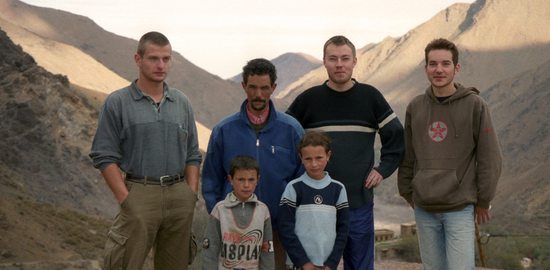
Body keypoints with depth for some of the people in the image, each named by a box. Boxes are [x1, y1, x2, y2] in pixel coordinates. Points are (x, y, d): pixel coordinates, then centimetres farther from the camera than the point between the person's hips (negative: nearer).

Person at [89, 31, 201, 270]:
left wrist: (191, 197, 3)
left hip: (179, 195, 4)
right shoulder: (117, 103, -1)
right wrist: (126, 200, -11)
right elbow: (104, 156, -4)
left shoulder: (182, 103, 11)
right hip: (139, 195, -4)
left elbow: (192, 155, 14)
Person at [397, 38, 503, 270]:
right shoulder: (415, 107, 6)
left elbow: (490, 158, -3)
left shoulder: (474, 105, -5)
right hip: (424, 210, 4)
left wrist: (483, 201, -1)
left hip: (460, 209, -3)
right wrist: (407, 193, 13)